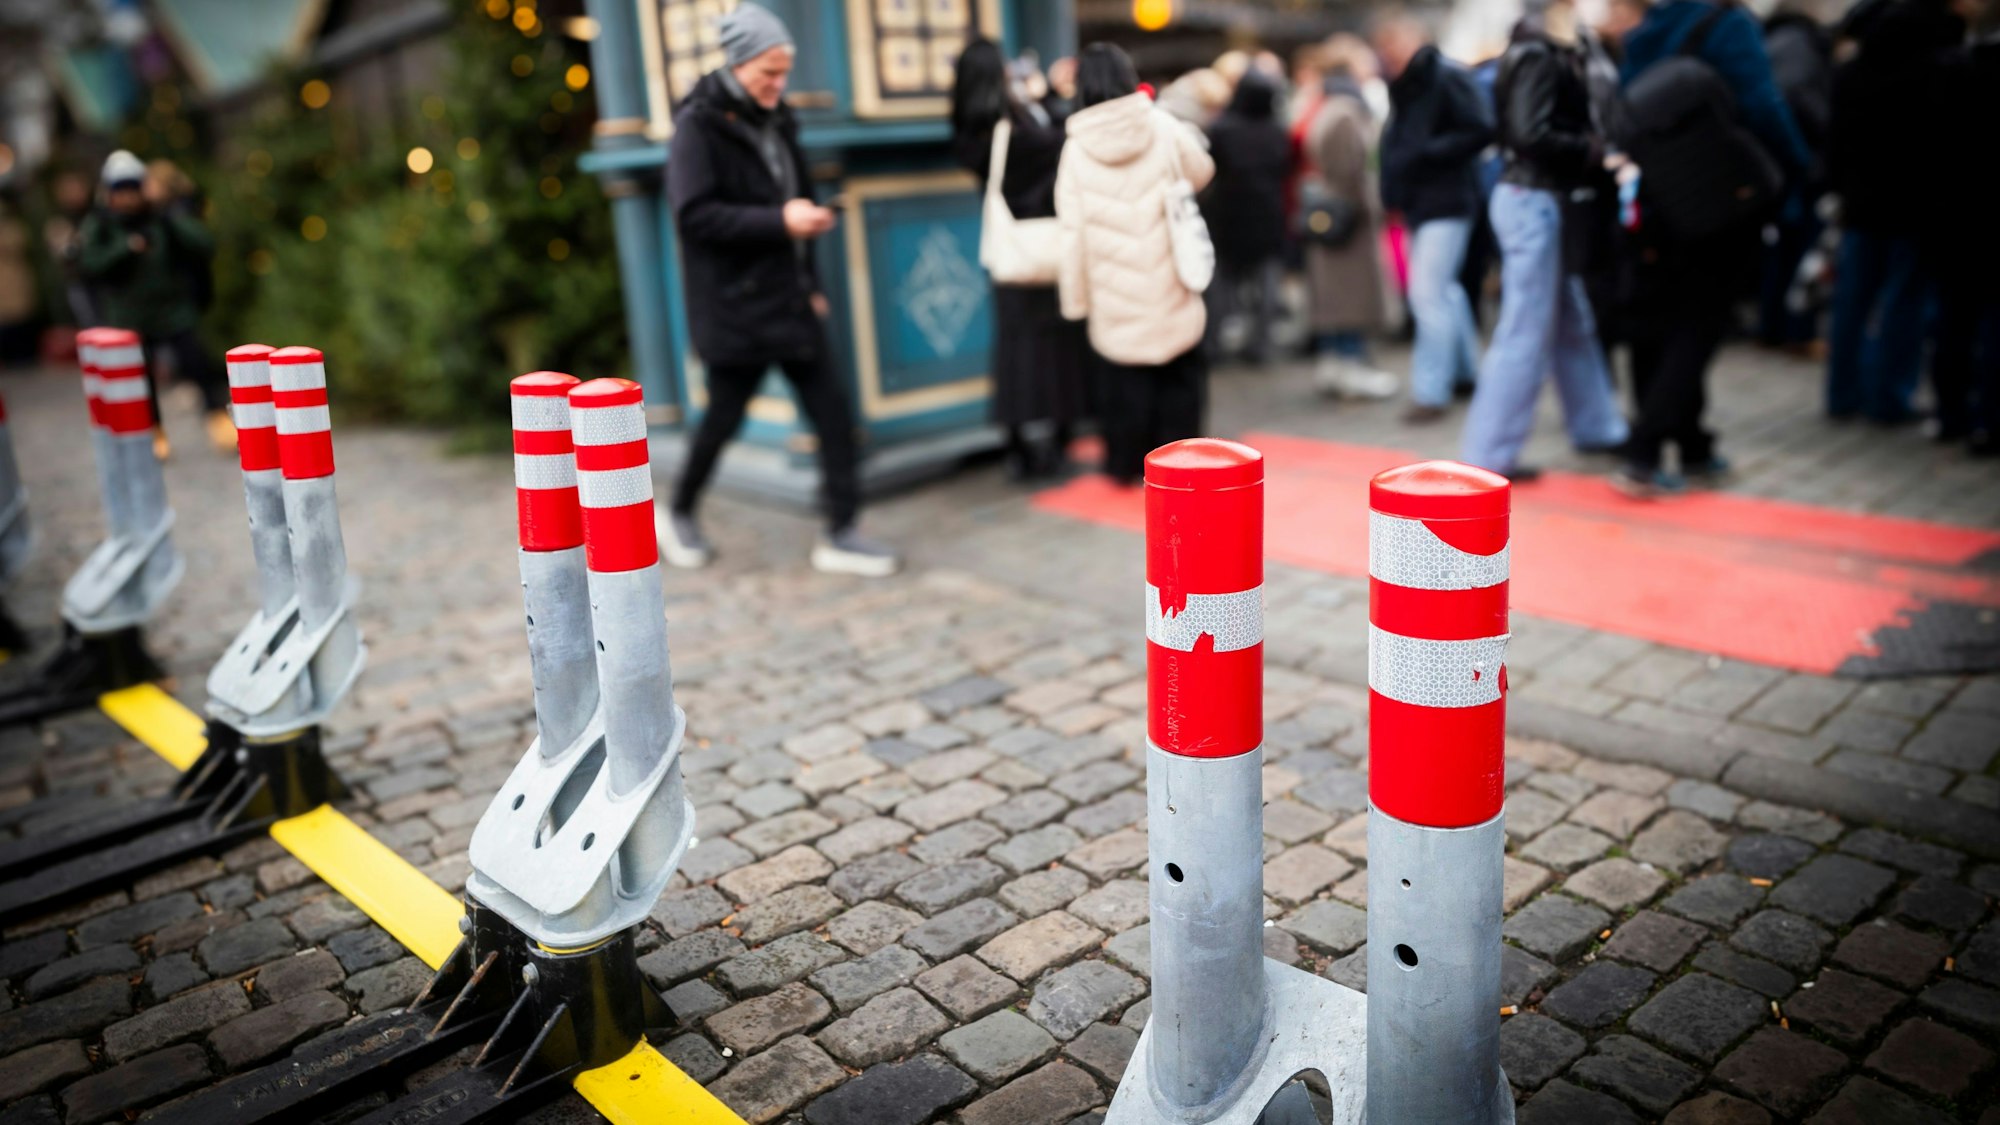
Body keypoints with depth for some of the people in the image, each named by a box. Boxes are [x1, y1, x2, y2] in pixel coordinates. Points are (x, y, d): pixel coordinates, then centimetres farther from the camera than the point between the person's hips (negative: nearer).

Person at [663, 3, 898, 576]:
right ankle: (679, 516, 30)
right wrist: (780, 221, -24)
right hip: (734, 308, -7)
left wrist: (811, 284, 16)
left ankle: (841, 534, 9)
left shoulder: (774, 122, 12)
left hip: (789, 302, 7)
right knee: (723, 417, 6)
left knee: (833, 413, 2)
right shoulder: (699, 125, -9)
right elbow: (695, 214, -18)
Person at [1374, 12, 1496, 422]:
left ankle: (1431, 391, -7)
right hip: (1417, 204, 9)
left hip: (1446, 203, -9)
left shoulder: (1448, 77, -14)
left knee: (1428, 294, -12)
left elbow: (1482, 130, -19)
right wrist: (1393, 190, 6)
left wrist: (1428, 153, -20)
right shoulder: (1403, 86, 12)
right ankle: (1465, 371, 31)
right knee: (1443, 290, 17)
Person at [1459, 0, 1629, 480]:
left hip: (1547, 200, 9)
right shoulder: (1538, 55, -13)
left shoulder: (1559, 53, 14)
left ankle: (1597, 427, 31)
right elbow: (1530, 135, -22)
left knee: (1575, 324, 18)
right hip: (1533, 201, -9)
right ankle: (1487, 456, -2)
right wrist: (1594, 150, -13)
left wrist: (1594, 148, -6)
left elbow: (1566, 127, 10)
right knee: (1526, 333, -7)